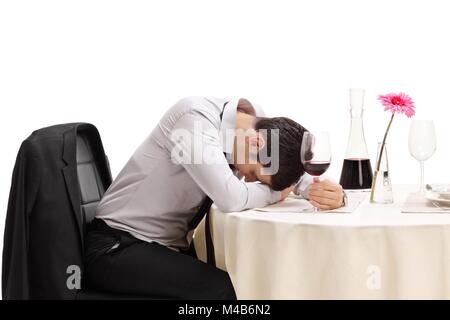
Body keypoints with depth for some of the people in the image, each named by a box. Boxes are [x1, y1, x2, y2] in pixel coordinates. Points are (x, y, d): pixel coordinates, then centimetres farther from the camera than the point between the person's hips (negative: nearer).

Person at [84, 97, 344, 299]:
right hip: (118, 246, -7)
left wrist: (330, 192, -19)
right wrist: (274, 192, -15)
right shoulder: (196, 118, -25)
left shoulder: (259, 123, -2)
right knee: (225, 289, -25)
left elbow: (300, 176, 3)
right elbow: (231, 199, -34)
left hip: (173, 244, 8)